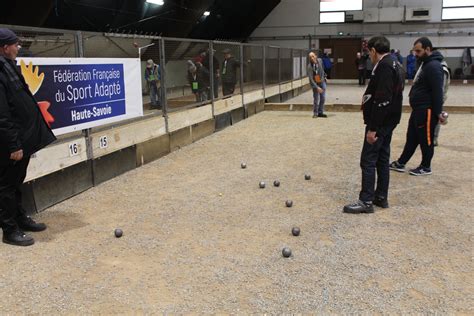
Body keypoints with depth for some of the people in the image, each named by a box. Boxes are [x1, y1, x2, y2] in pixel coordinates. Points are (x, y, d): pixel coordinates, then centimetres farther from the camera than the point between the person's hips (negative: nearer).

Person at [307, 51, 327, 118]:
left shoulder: (320, 60, -6)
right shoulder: (310, 67, -23)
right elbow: (311, 79, -26)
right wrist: (317, 87, -31)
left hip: (322, 81, 5)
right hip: (315, 83, -5)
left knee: (323, 98, 4)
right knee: (316, 99, -6)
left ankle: (320, 112, 13)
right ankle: (315, 113, 9)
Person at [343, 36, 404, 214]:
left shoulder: (384, 67, -19)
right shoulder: (392, 64, 14)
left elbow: (382, 101, -25)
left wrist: (373, 128, -24)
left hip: (380, 122, -10)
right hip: (388, 121, 10)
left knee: (368, 160, -5)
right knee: (382, 159, 14)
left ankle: (366, 201, 0)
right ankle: (381, 197, 22)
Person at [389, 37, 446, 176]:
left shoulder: (433, 66, -20)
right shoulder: (425, 63, 14)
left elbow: (437, 91, -22)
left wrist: (438, 112, -21)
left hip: (427, 111, -10)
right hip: (418, 109, 10)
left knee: (425, 139, 3)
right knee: (412, 138, 16)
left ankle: (425, 167, 16)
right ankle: (400, 163, 25)